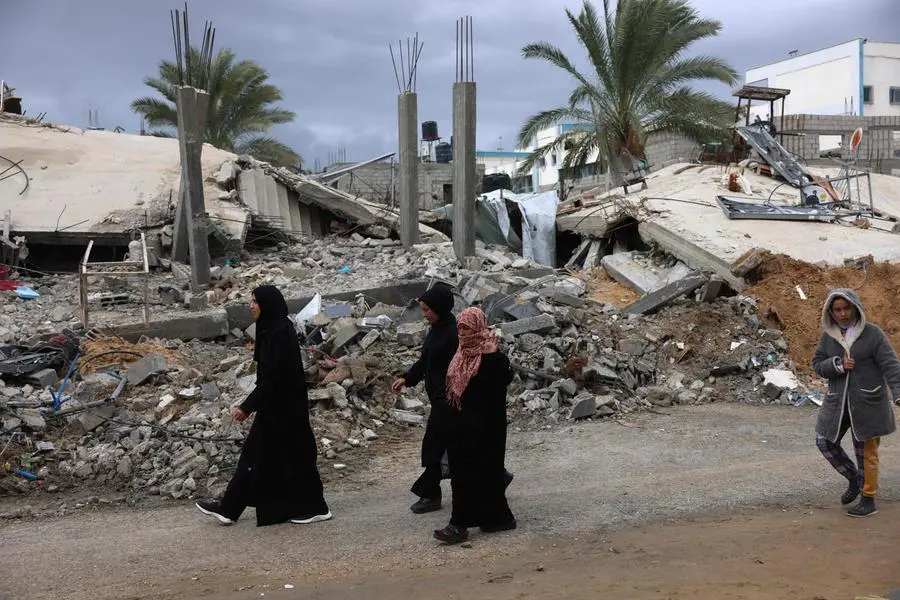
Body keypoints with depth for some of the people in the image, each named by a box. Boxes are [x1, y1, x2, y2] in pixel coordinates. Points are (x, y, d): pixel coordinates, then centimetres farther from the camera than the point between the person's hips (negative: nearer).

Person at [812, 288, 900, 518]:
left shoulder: (873, 334, -9)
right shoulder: (828, 336, 4)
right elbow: (817, 363, 5)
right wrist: (838, 365, -16)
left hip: (867, 401, -5)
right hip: (838, 401, 5)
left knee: (866, 450, 3)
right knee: (825, 442, 7)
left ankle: (868, 500, 17)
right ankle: (854, 478, 29)